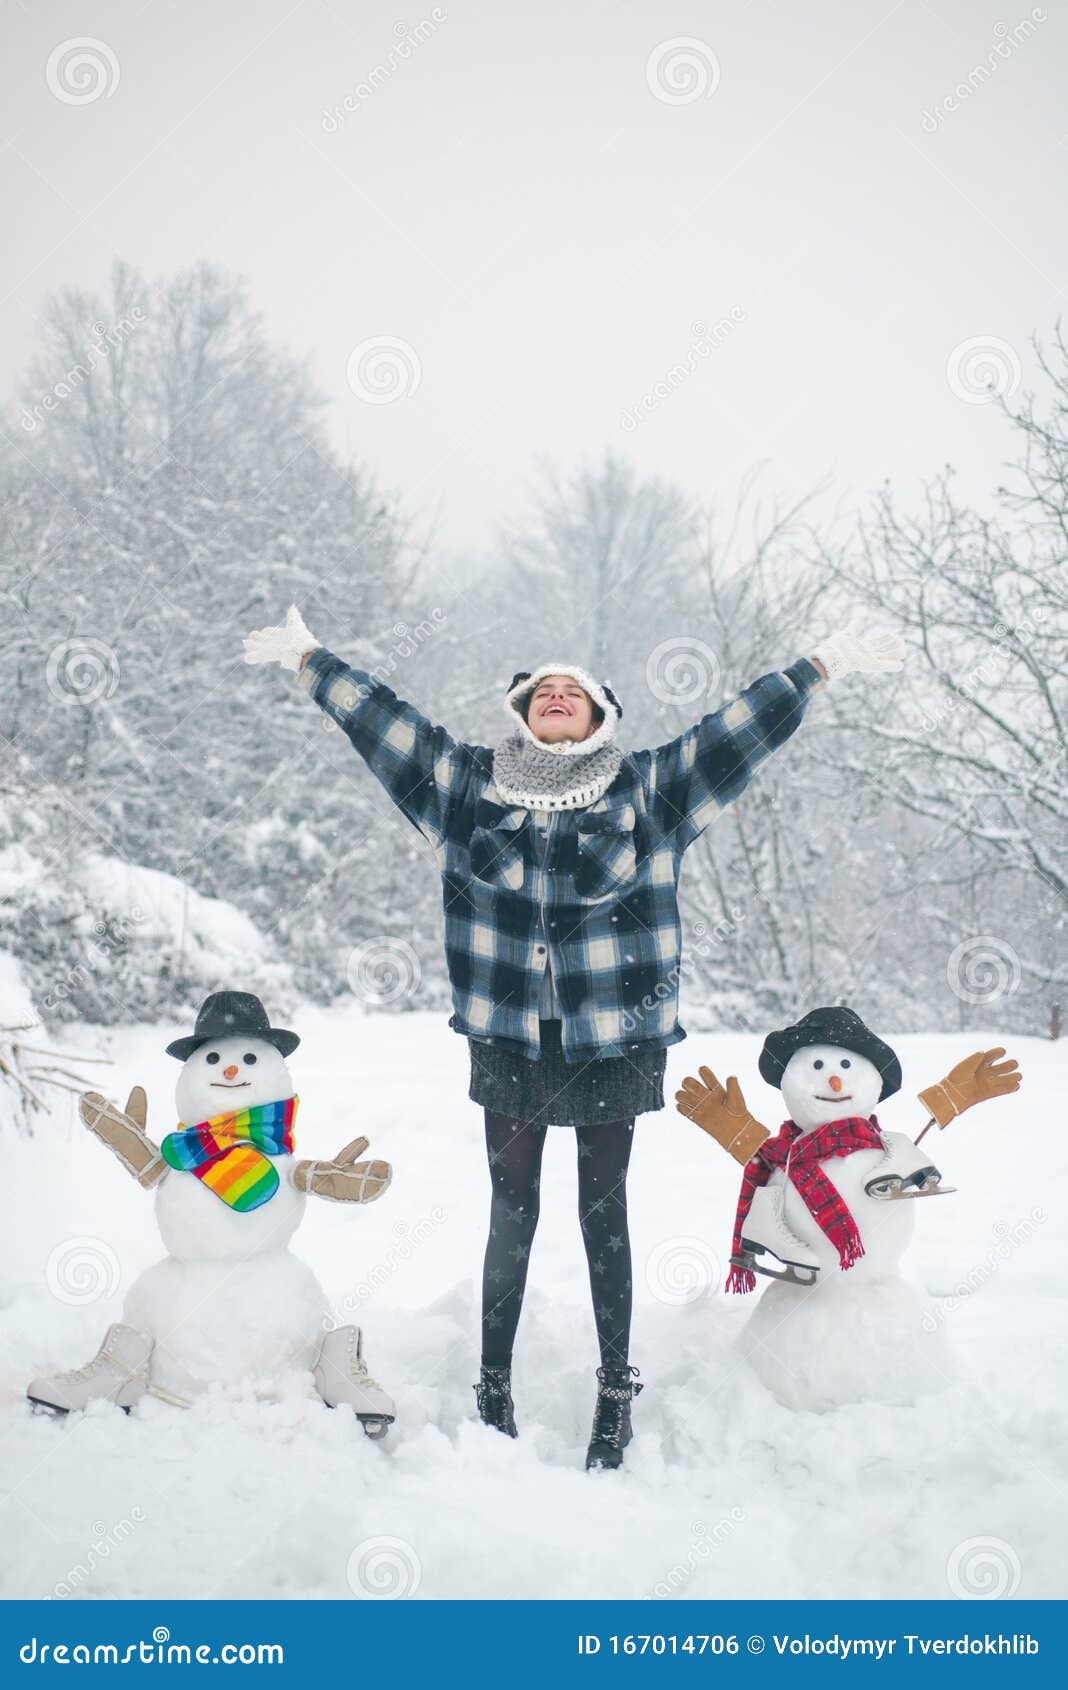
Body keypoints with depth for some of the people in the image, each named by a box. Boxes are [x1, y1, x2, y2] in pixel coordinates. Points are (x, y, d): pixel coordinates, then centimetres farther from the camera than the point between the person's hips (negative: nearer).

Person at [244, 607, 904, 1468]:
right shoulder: (466, 784, 7)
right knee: (511, 1212, 7)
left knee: (605, 1212, 7)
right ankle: (494, 1389, 18)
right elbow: (376, 715, 14)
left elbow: (744, 723, 7)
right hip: (510, 1037, 1)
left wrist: (827, 662, 8)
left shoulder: (650, 789, 4)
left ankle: (618, 1393, 17)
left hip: (617, 1039, -1)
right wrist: (306, 656, 19)